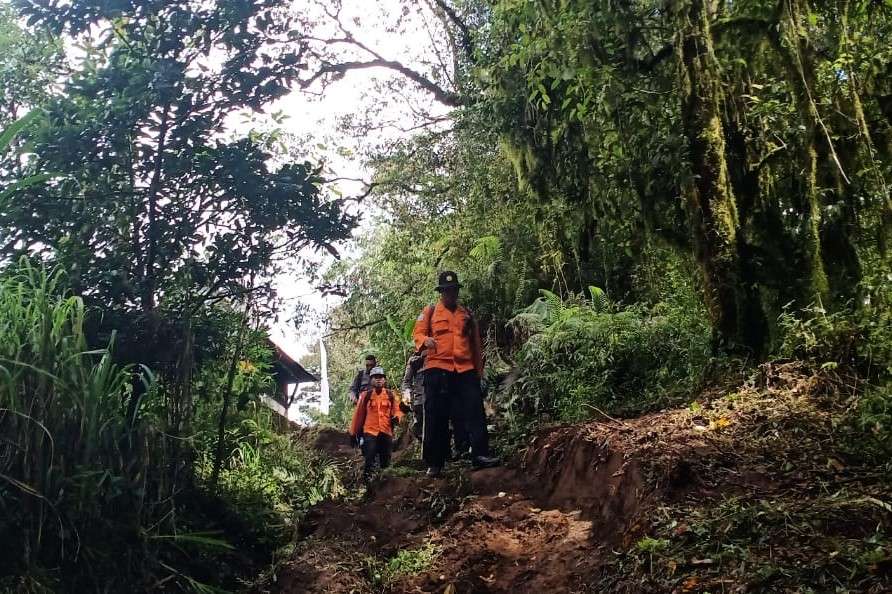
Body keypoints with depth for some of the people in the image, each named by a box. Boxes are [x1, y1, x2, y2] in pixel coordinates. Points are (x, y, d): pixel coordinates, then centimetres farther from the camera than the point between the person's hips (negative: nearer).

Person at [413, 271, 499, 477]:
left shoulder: (467, 315, 20)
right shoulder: (430, 312, 13)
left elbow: (476, 344, 22)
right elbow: (418, 334, 4)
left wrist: (479, 370, 18)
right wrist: (426, 340, -19)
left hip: (465, 370, 3)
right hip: (437, 369, -2)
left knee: (475, 411, -8)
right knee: (436, 417, -2)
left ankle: (480, 455, -8)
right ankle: (434, 463, 4)